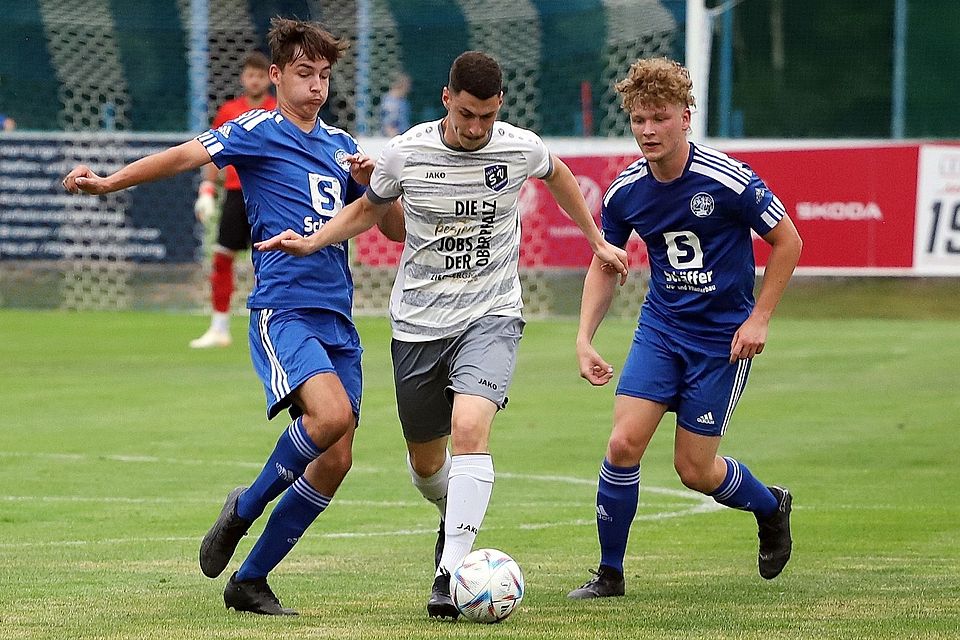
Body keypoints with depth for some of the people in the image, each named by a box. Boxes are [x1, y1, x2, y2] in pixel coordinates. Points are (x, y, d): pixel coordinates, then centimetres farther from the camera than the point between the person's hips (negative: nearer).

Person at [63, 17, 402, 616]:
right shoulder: (259, 131, 1)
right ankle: (246, 508, -4)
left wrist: (372, 182, 0)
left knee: (335, 461, -1)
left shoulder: (342, 145, 17)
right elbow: (187, 155, -14)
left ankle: (251, 580, 11)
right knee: (331, 412, -29)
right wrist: (111, 181, -27)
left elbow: (396, 229, 20)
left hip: (337, 319, 6)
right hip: (282, 307, -6)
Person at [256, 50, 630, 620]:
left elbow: (557, 174, 19)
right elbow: (370, 208, 14)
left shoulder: (521, 149, -7)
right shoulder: (406, 153, -7)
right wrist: (312, 242, 0)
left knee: (470, 428, -27)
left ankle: (451, 572, -28)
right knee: (426, 460, 12)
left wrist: (596, 240, 24)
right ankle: (455, 517, 47)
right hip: (418, 321, 2)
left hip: (490, 317, -2)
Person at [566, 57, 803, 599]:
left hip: (723, 338, -4)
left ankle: (772, 508, 32)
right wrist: (585, 339, -2)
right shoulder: (625, 192, -5)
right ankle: (610, 572, 3)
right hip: (661, 327, 4)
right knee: (624, 443, -12)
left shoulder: (729, 181, -19)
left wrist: (758, 319, -10)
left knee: (695, 470, -1)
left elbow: (788, 242, -7)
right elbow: (604, 267, 9)